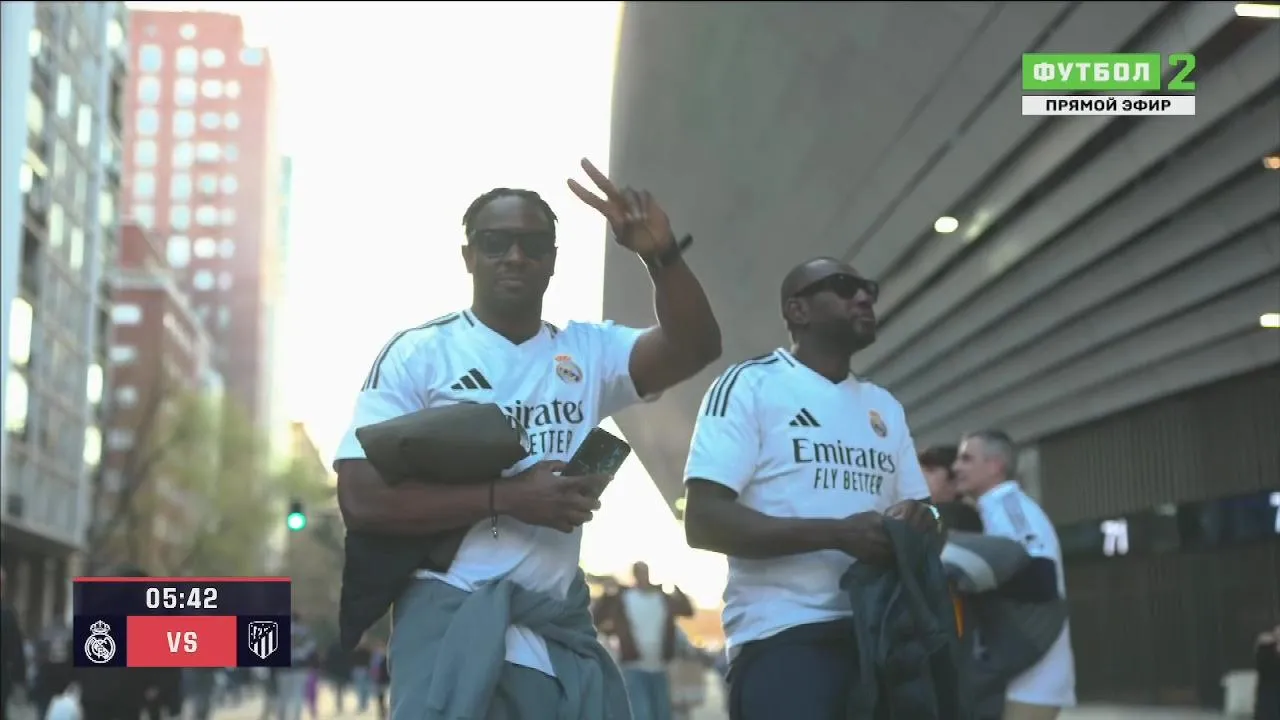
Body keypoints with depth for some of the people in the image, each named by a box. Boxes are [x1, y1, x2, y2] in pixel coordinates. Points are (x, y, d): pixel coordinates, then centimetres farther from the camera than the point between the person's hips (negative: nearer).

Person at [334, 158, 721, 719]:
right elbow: (362, 499, -9)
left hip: (561, 630, 4)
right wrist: (507, 497, -16)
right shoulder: (416, 354, -1)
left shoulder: (586, 352, 10)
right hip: (452, 623, -4)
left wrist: (662, 255, -20)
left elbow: (695, 347, -3)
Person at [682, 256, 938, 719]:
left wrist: (920, 524, -4)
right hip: (784, 639, -6)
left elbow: (913, 509, 22)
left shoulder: (885, 407, 21)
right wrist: (838, 533, -20)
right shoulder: (749, 386, -1)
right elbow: (704, 522, -12)